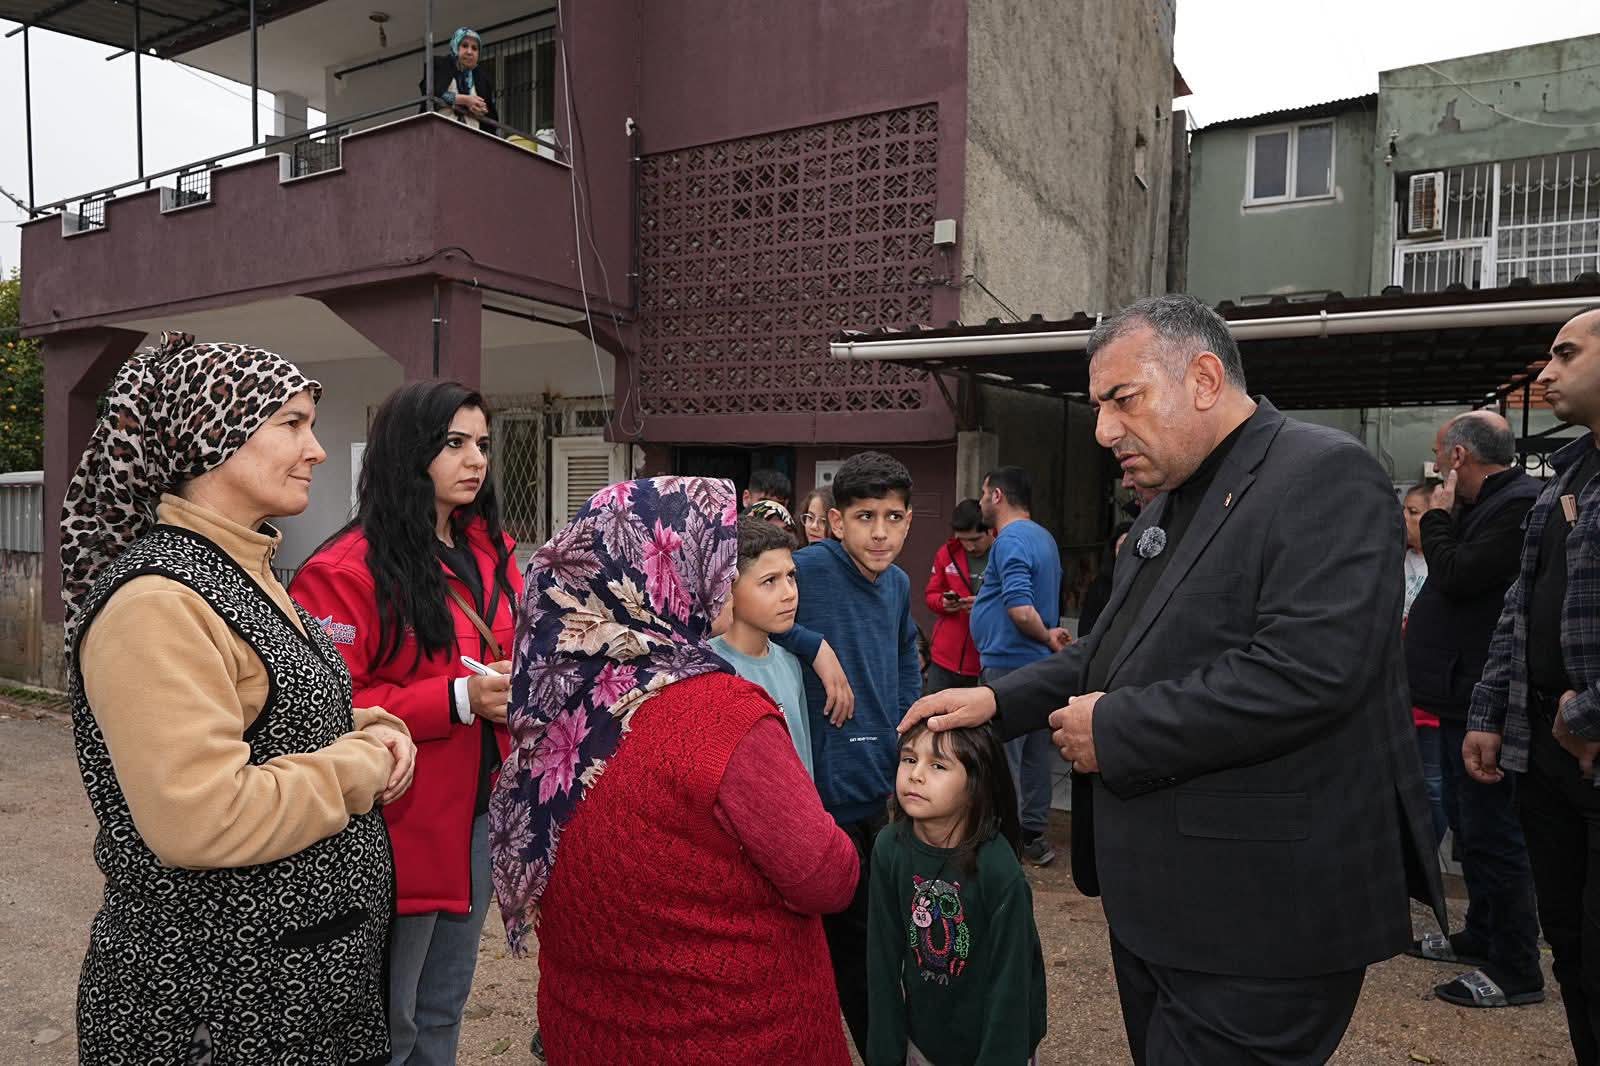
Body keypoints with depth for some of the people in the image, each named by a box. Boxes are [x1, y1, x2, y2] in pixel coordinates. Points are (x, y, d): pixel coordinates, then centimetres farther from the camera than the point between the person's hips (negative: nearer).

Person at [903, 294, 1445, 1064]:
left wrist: (1114, 731, -19)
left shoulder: (1324, 475, -15)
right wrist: (999, 700, 4)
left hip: (1257, 918, -8)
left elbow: (1304, 673, -27)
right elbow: (1118, 651, 18)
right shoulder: (1172, 499, 13)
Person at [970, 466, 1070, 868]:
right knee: (1036, 755, 15)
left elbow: (1021, 609, -27)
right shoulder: (1044, 537, 14)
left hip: (1009, 665, -10)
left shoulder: (1011, 541, -17)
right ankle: (1033, 834, 24)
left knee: (1002, 760, -1)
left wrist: (1047, 637, -13)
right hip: (1039, 665, 10)